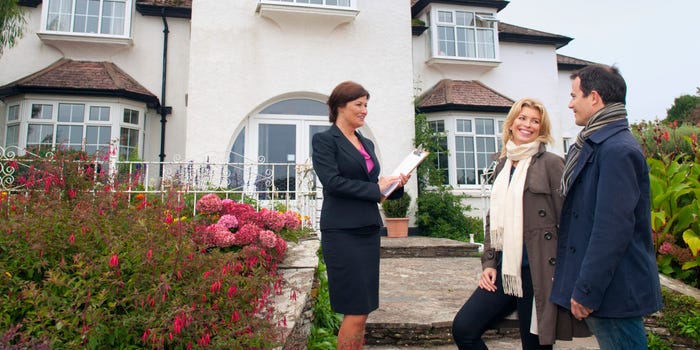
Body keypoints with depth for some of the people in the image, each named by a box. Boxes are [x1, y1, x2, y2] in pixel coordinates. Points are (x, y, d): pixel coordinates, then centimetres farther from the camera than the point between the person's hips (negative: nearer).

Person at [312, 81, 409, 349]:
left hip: (369, 231, 7)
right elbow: (332, 181, -16)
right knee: (355, 312, -4)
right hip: (342, 233, -7)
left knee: (361, 311, 11)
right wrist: (376, 187, -12)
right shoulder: (324, 140, -3)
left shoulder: (367, 144, 18)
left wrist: (396, 186, 1)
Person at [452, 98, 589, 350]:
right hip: (505, 270, 6)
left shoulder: (550, 164, -4)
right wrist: (489, 263, 7)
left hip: (537, 270, -5)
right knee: (463, 328, -3)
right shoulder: (503, 164, 14)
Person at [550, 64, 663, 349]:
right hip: (605, 286, 9)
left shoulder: (618, 149, -18)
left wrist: (586, 291, -21)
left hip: (614, 291, -9)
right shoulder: (593, 144, 12)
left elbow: (613, 228, -24)